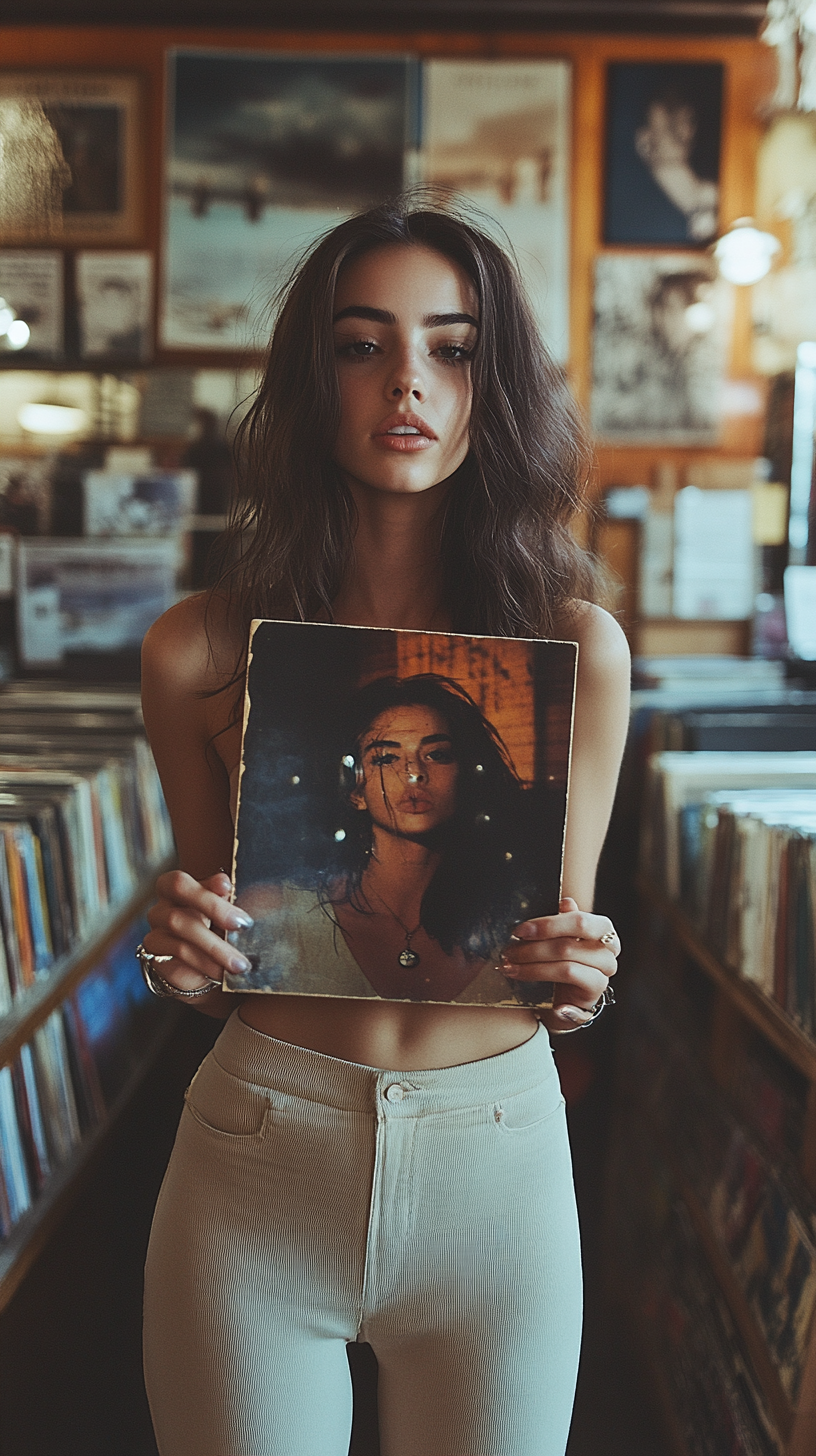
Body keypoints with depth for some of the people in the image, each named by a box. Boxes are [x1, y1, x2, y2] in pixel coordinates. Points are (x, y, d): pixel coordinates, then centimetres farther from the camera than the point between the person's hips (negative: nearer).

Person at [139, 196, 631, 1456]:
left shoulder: (578, 646, -6)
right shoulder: (199, 652, -6)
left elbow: (566, 947, 2)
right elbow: (216, 956, 6)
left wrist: (578, 975, -19)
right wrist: (187, 954, -16)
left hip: (495, 1169, 1)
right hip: (252, 1169, 0)